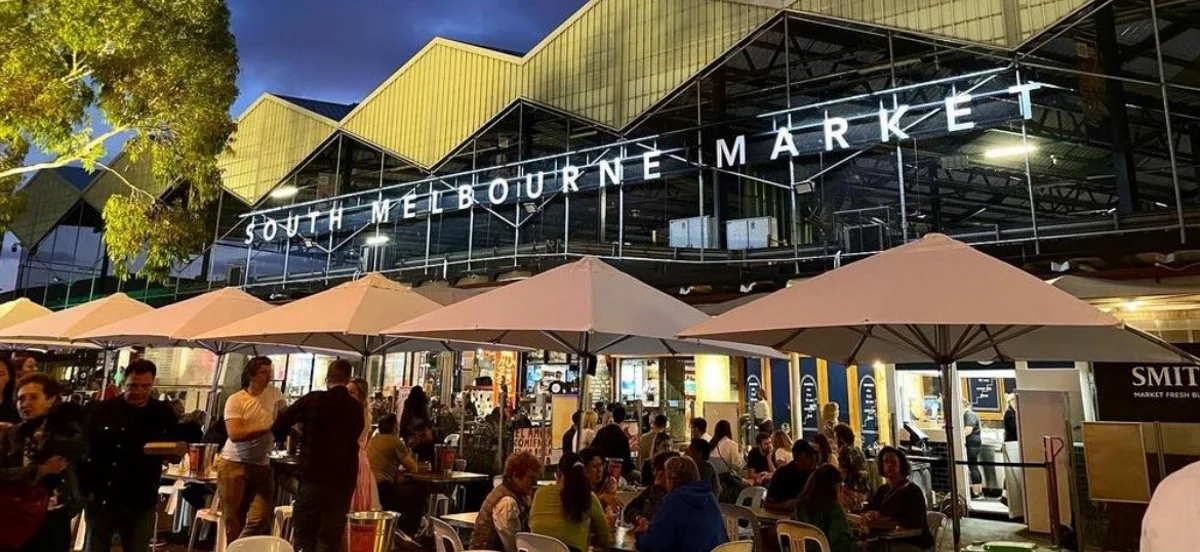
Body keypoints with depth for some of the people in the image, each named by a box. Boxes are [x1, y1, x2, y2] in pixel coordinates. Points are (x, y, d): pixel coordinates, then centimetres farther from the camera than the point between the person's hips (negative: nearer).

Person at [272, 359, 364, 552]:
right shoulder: (356, 407, 4)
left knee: (304, 534, 10)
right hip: (343, 479, 3)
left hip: (314, 476, -2)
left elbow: (280, 424, 0)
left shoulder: (313, 399, -6)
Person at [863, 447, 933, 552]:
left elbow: (916, 523, -20)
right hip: (890, 541, 6)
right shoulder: (882, 490, 13)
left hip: (914, 543, -6)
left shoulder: (913, 491, -7)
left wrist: (885, 521, -25)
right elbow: (866, 511, 5)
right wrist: (871, 516, -18)